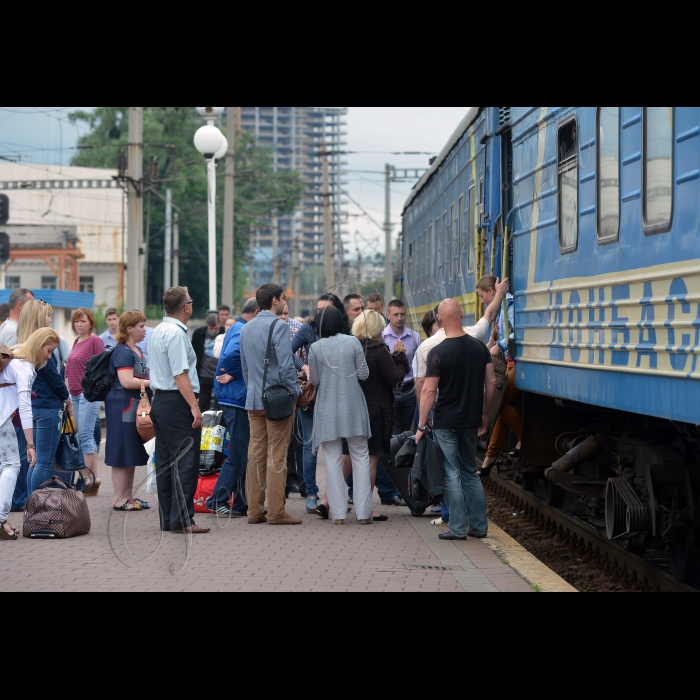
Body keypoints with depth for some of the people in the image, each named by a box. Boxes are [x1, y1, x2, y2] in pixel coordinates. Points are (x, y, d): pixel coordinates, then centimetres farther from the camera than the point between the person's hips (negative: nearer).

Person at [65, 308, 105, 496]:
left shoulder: (95, 341, -7)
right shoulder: (76, 342, 16)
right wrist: (68, 392, 17)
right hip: (75, 394, 8)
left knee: (85, 435, -8)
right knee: (86, 437, 8)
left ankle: (86, 480, -6)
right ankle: (94, 478, 12)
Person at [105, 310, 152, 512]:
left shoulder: (136, 351, 17)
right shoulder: (123, 352, -14)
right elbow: (127, 381, -24)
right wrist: (152, 382, -18)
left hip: (136, 407, 10)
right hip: (123, 407, -10)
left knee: (133, 454, 14)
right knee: (122, 454, -5)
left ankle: (128, 496, 20)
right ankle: (119, 499, -1)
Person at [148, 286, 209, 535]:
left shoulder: (157, 332, 15)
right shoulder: (176, 333, -15)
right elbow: (180, 374, -21)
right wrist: (194, 406, -22)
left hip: (159, 401, 10)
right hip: (177, 402, -10)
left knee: (165, 462, 11)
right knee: (185, 462, -8)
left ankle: (167, 519, 14)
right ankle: (182, 520, -10)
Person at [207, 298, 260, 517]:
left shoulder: (237, 329, 16)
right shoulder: (243, 332, -16)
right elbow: (231, 354, -34)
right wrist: (234, 373, -18)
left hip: (237, 399, 10)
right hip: (237, 399, -10)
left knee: (242, 454, 13)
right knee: (238, 456, -5)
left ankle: (241, 505, 17)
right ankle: (218, 501, 0)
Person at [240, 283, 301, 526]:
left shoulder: (245, 329, 12)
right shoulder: (278, 327, -11)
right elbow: (286, 364, -16)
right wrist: (294, 393, -7)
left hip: (253, 400, 7)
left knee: (256, 454, 8)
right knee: (277, 456, -4)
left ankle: (254, 510, 10)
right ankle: (276, 512, -4)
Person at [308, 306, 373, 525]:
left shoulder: (316, 348, -4)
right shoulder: (353, 343, -5)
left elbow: (315, 381, 2)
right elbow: (364, 375, -2)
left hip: (327, 408, 0)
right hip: (352, 405, 0)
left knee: (333, 459, 5)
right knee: (360, 456, 7)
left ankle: (338, 513, 3)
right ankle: (364, 512, 4)